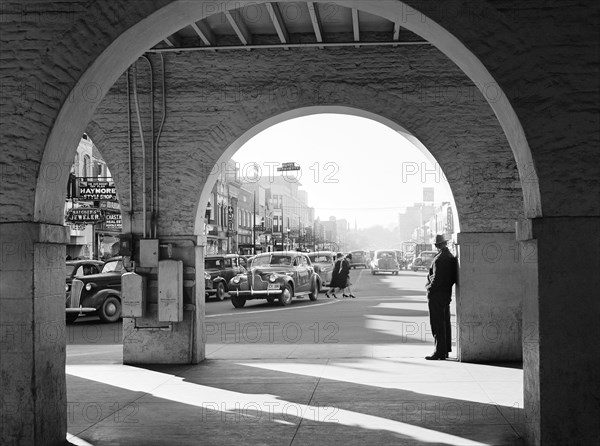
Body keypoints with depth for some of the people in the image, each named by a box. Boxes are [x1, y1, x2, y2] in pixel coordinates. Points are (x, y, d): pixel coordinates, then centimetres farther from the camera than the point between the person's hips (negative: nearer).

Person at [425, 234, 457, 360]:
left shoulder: (439, 258, -18)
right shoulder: (451, 257, 9)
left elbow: (437, 278, -22)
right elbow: (454, 278, 12)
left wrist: (429, 288, -9)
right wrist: (448, 286, 15)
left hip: (436, 294, -9)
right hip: (447, 293, 9)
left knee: (437, 324, -5)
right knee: (445, 323, 15)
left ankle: (440, 351, -5)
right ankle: (446, 350, 21)